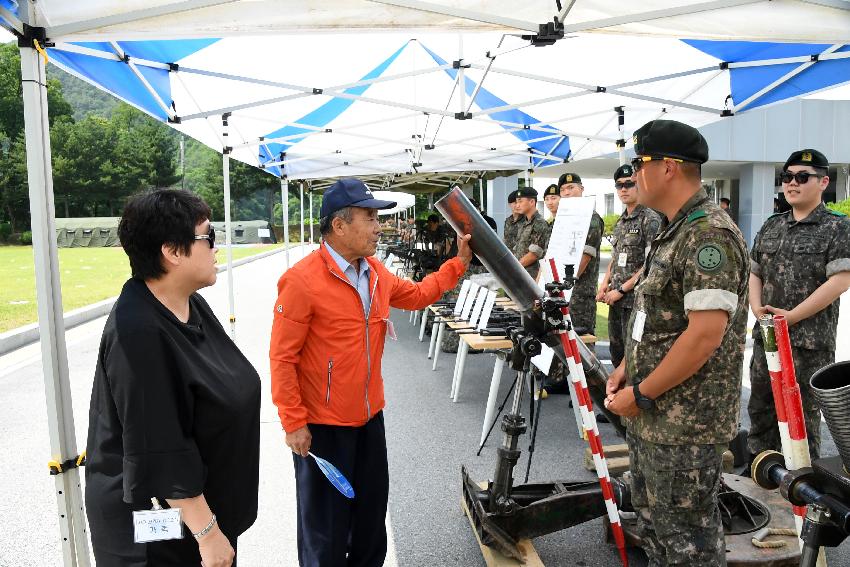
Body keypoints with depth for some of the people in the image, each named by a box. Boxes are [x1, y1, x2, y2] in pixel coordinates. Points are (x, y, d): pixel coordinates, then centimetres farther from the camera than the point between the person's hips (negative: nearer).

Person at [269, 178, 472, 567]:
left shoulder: (376, 273, 3)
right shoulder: (302, 281, -21)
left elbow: (418, 295, 19)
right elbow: (282, 357, -18)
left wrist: (459, 262, 10)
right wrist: (294, 424, -17)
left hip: (370, 417, 7)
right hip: (322, 425, -7)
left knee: (372, 512, 23)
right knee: (325, 525, 12)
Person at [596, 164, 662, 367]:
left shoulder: (651, 220, -10)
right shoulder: (620, 222, 15)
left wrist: (622, 289, -15)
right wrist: (604, 286, 8)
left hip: (637, 300, -8)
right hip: (616, 300, 8)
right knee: (617, 354, 15)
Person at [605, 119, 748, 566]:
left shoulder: (709, 234, -20)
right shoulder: (675, 231, 12)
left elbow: (705, 334, -26)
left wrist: (641, 394, -19)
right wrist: (627, 367, 8)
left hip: (686, 424, -10)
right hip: (652, 415, 10)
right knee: (653, 524, 22)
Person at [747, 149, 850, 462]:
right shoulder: (771, 226, 12)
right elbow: (754, 272, 15)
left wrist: (792, 316, -17)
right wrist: (757, 307, -3)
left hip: (810, 341, -6)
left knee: (802, 413, 4)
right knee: (760, 406, 16)